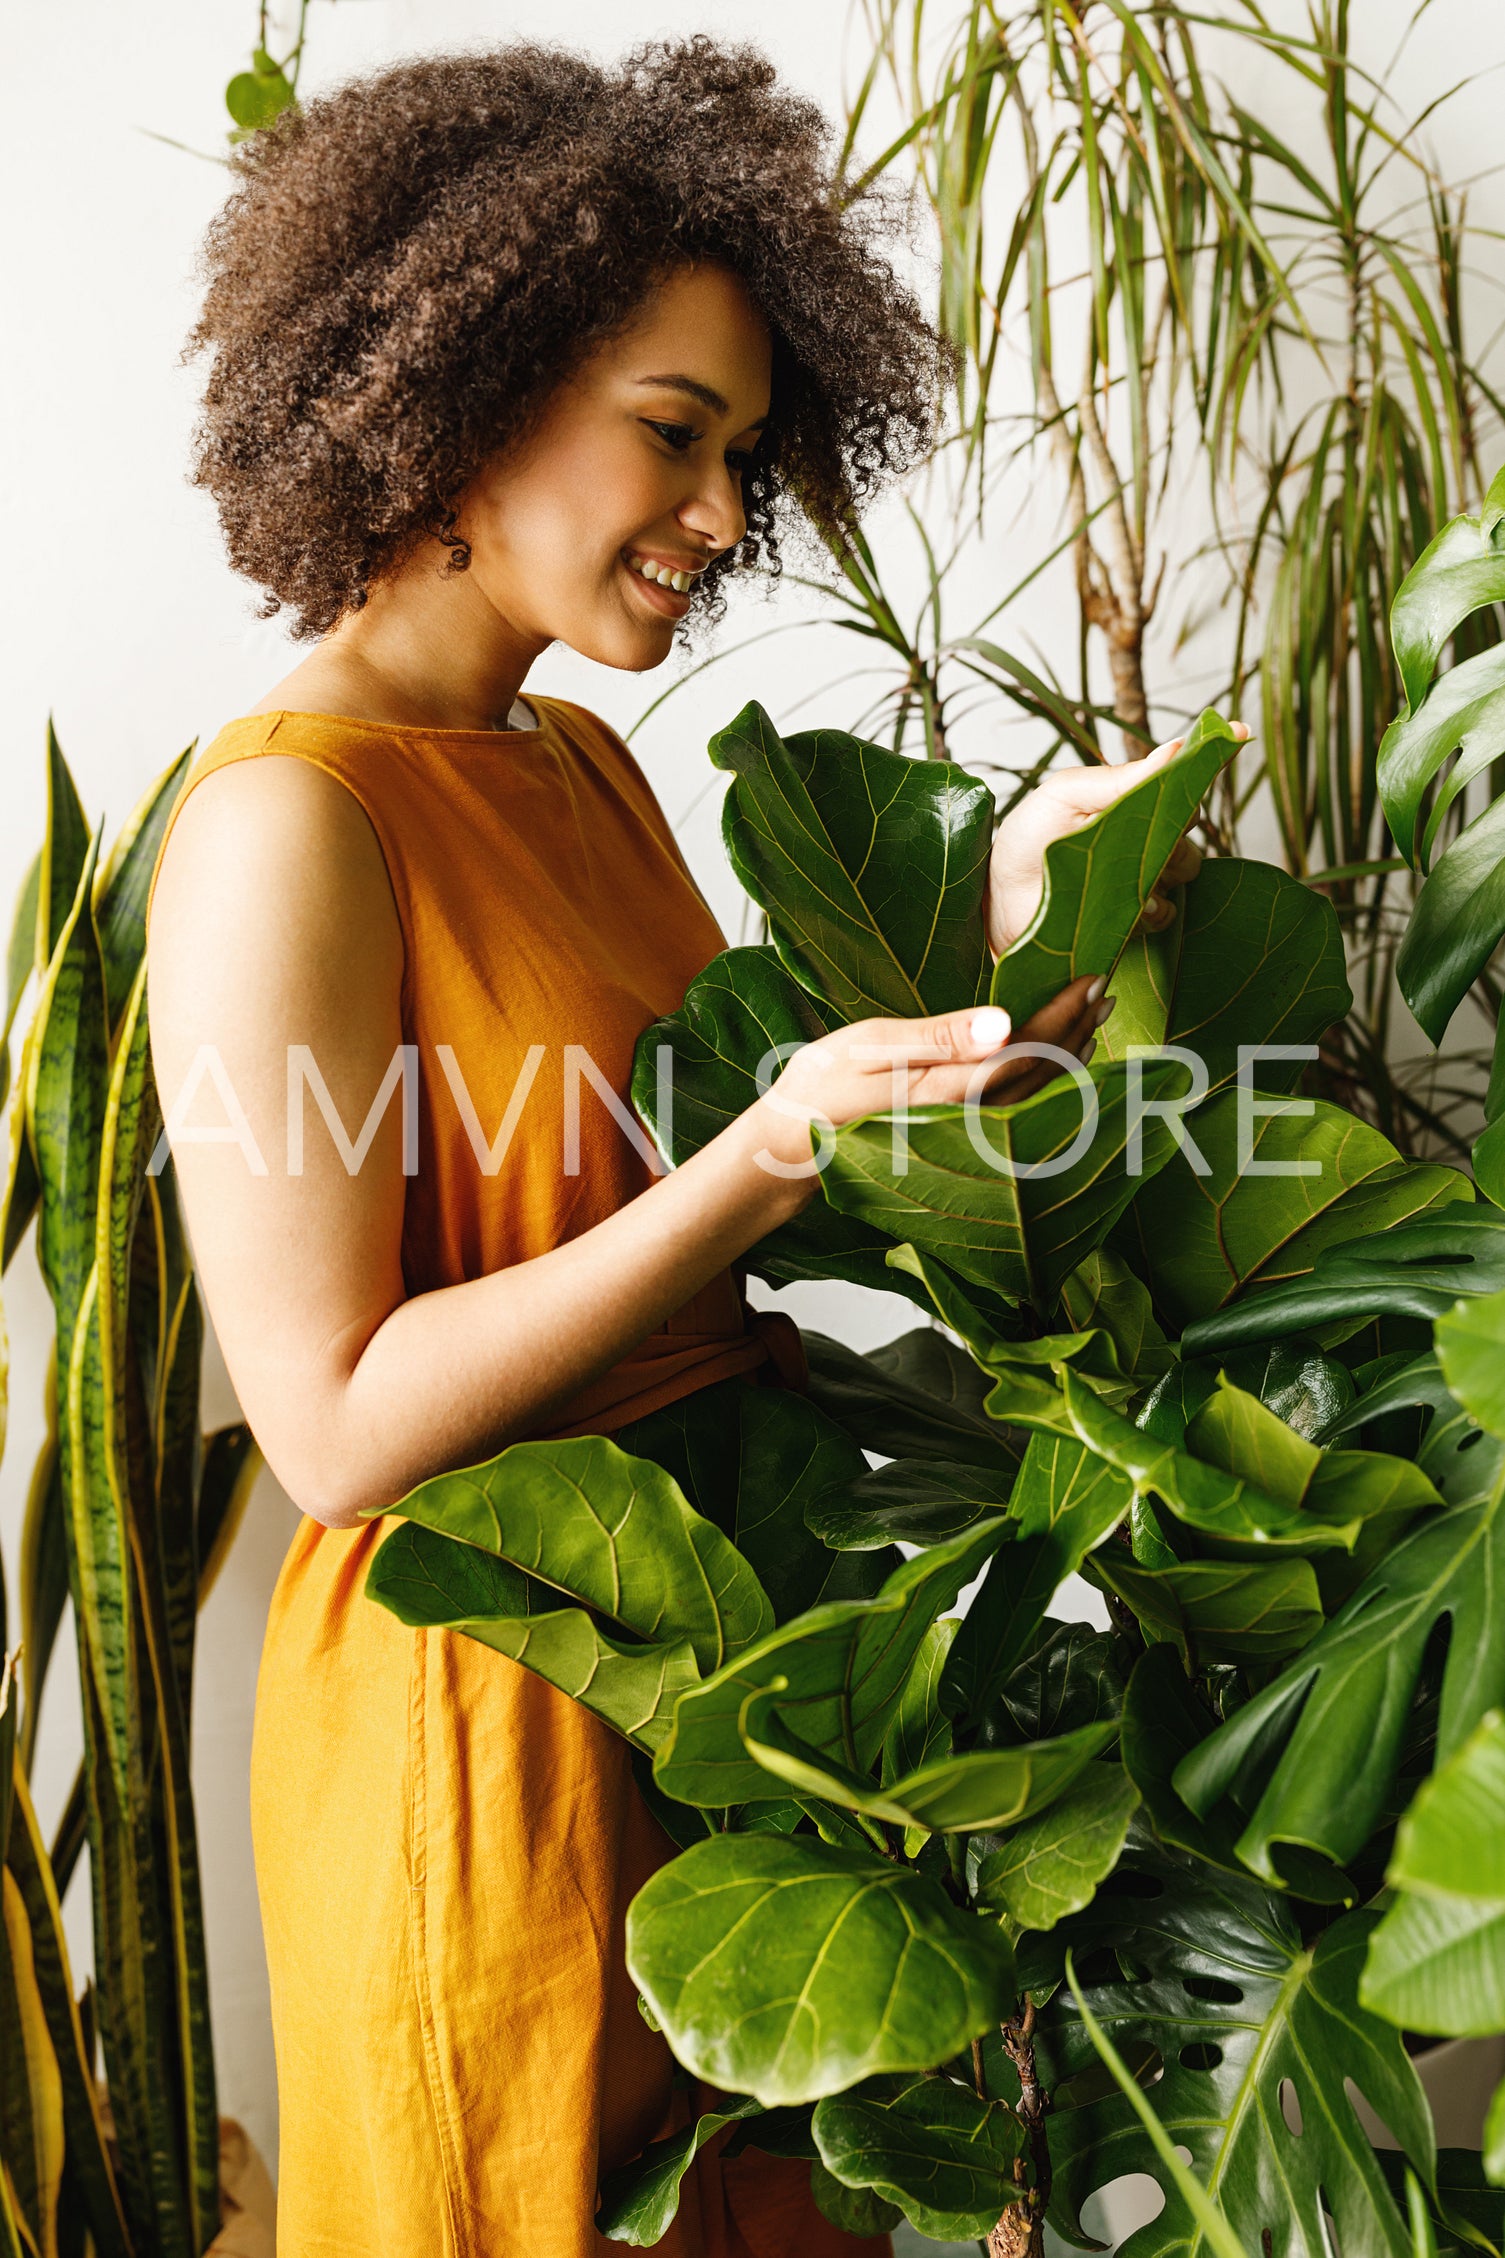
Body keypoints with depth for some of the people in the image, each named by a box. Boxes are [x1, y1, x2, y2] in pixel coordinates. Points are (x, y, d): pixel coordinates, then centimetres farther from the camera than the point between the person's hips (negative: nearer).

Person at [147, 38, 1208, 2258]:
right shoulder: (289, 819, -20)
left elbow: (677, 1160, 6)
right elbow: (337, 1426, -23)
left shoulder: (580, 763, 6)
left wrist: (987, 926, -2)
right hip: (495, 1720, -8)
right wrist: (781, 1148, -28)